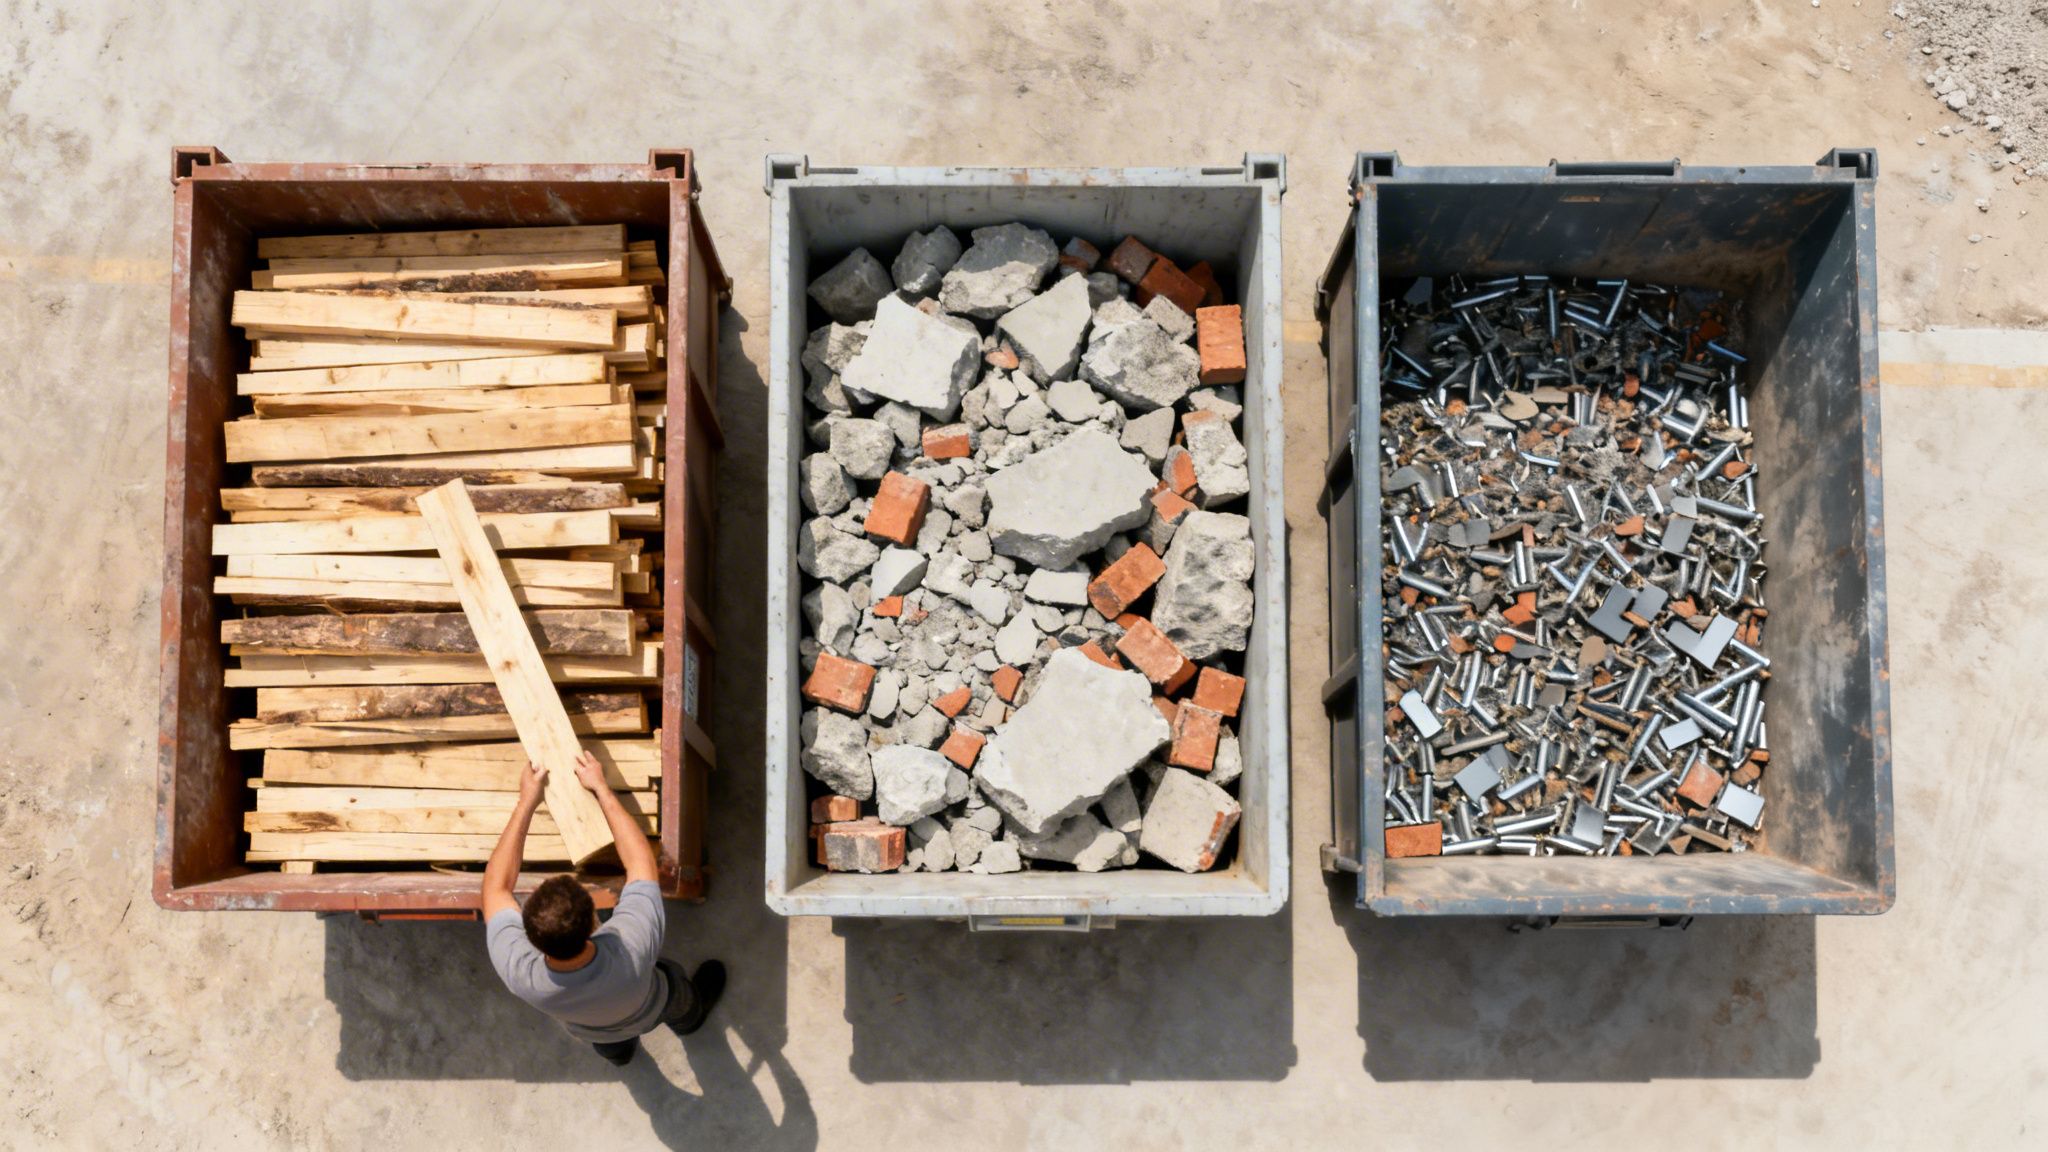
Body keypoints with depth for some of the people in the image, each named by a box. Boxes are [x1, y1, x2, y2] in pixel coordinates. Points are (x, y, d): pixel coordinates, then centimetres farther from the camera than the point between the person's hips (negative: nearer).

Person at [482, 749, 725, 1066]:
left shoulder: (518, 974, -47)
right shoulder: (633, 949, -51)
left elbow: (496, 885, -30)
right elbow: (641, 859, -35)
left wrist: (526, 803, -29)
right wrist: (602, 789, -28)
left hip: (587, 1032, 1)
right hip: (647, 1013, -1)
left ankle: (619, 1050, 71)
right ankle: (691, 1016, 69)